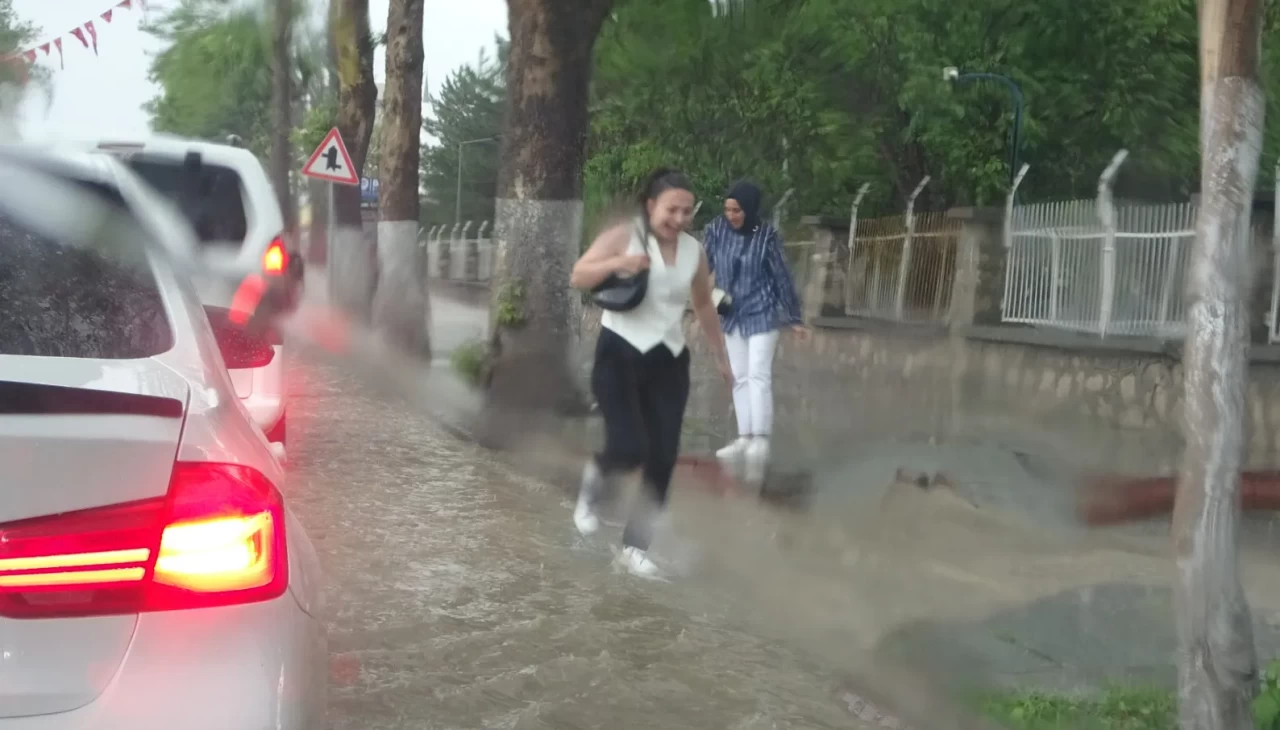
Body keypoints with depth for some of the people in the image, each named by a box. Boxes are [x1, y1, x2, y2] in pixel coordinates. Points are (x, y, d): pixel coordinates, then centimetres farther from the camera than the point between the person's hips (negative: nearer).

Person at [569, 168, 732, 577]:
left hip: (669, 360, 5)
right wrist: (616, 264, -25)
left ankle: (636, 546, 13)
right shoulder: (623, 237, -7)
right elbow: (577, 279, -8)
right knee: (629, 448, -18)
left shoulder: (694, 251, 6)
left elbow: (704, 305, 20)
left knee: (662, 459, -1)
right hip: (620, 353, -5)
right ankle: (592, 490, 18)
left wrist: (720, 355, 23)